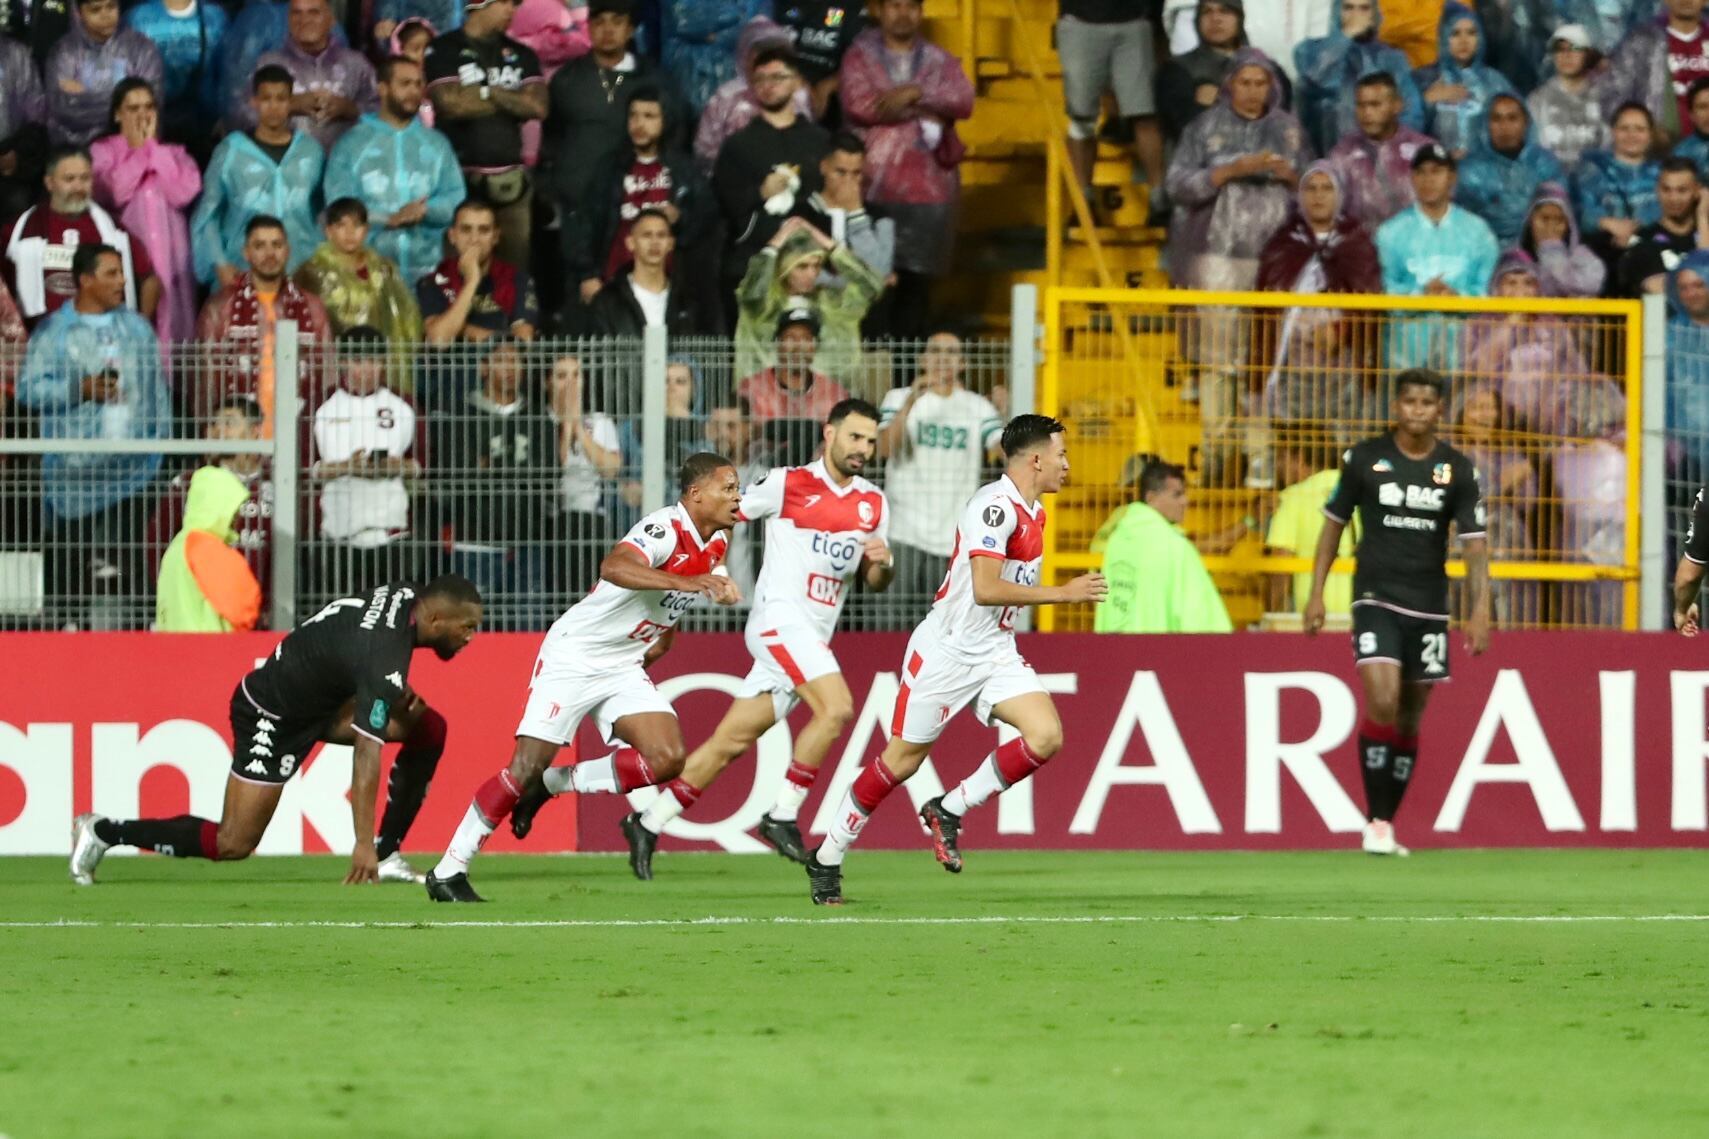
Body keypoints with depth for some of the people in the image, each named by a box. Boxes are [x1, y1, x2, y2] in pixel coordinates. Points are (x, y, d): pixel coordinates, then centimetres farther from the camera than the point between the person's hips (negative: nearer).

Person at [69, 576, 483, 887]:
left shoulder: (406, 596, -6)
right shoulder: (384, 660, -32)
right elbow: (366, 755, -33)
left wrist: (396, 696, 4)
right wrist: (363, 844, -34)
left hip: (321, 698, 9)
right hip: (273, 716, -9)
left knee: (429, 729, -2)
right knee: (233, 845, -8)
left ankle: (387, 855, 3)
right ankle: (104, 833, 6)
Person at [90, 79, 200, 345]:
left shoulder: (174, 153, 14)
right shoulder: (102, 151, 6)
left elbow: (184, 193, -6)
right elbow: (111, 193, -13)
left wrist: (152, 147, 0)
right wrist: (137, 150, -2)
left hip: (169, 261, 3)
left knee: (169, 330, -2)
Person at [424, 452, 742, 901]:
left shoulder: (716, 541, 4)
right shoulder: (666, 528, -23)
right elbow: (613, 567, -45)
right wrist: (684, 582, -53)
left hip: (623, 670, 8)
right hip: (573, 657, -8)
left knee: (668, 759, -11)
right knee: (527, 765, -12)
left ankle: (556, 783, 7)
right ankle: (448, 872, -3)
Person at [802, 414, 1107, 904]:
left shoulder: (1033, 510, 9)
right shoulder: (995, 505, -21)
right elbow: (985, 589, -29)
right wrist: (1063, 593, -25)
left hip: (996, 656, 8)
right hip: (945, 654, -8)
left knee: (1046, 736, -12)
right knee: (903, 758, 1)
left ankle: (949, 811, 3)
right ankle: (826, 859, 16)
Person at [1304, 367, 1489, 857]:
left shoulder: (1458, 470, 1)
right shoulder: (1365, 459, -1)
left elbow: (1474, 542, -2)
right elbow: (1334, 524, 8)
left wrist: (1481, 608, -14)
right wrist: (1316, 593, 3)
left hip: (1429, 608, 3)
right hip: (1376, 600, -3)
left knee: (1409, 720, 7)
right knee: (1382, 702, -20)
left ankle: (1387, 824, 18)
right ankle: (1376, 822, -14)